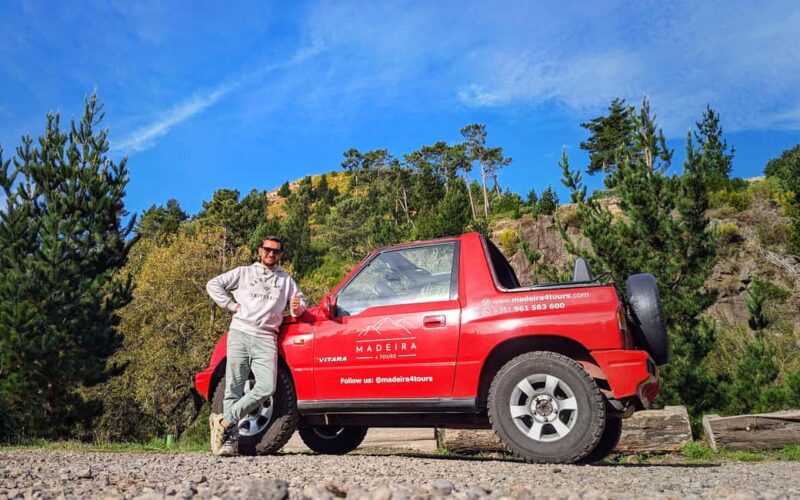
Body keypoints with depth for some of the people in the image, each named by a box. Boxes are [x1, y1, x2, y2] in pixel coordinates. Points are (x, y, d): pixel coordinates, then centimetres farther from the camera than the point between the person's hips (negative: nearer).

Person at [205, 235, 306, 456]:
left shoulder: (286, 280, 24)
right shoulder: (244, 272, 16)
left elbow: (301, 301, 28)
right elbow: (213, 284, 13)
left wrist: (297, 308, 4)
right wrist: (232, 305, 3)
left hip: (266, 340, 2)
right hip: (240, 334, -1)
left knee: (267, 387, -16)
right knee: (234, 388, -4)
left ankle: (225, 421, -5)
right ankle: (231, 440, 2)